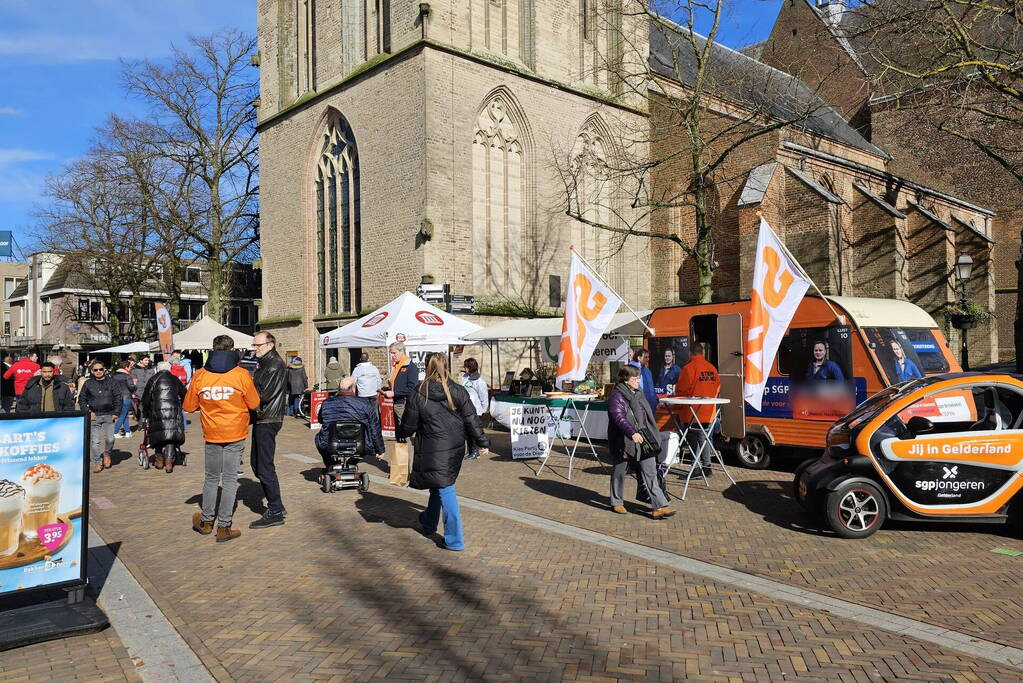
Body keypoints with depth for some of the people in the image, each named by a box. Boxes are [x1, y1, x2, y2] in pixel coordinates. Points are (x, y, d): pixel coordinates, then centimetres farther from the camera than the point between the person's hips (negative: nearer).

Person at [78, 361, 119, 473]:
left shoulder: (110, 383, 7)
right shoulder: (88, 384, 6)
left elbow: (118, 397, 11)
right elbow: (81, 400, 9)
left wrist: (115, 412, 4)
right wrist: (88, 412, -3)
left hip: (108, 415, 0)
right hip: (94, 416, 0)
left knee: (110, 439, -6)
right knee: (94, 441, -1)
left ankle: (106, 454, 22)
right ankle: (97, 463, 10)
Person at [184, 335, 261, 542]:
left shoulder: (199, 375, -4)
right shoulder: (241, 375, -11)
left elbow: (189, 406, 5)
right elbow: (254, 404, -2)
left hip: (211, 434, 2)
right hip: (235, 434, -2)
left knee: (211, 478, 17)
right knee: (230, 480, 4)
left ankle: (206, 521, 28)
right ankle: (224, 527, 6)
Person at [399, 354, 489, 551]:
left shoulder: (418, 394, -11)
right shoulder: (458, 392, -4)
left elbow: (408, 425, -3)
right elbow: (471, 419, -2)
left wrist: (402, 433, 20)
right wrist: (482, 442, 8)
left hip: (433, 450, -4)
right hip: (456, 449, 4)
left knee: (444, 489, 1)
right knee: (438, 484, 23)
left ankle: (455, 539, 0)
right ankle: (429, 522, 42)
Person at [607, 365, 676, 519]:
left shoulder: (639, 393, 13)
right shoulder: (616, 396, -12)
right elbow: (618, 417, -25)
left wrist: (653, 435, 22)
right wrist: (632, 432, -36)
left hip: (643, 439, 6)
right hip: (623, 441, -6)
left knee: (650, 473, -1)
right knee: (619, 472, 10)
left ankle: (659, 507, -3)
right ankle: (616, 502, 28)